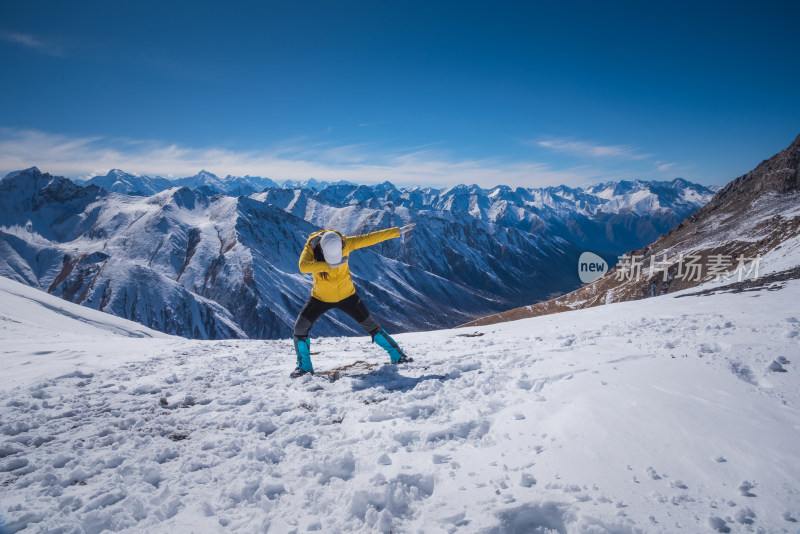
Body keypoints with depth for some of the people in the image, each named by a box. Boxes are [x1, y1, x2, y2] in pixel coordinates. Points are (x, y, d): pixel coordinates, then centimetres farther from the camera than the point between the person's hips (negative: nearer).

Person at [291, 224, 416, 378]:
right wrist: (331, 265, -47)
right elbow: (303, 266, -42)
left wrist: (398, 231, -17)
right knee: (300, 327, -10)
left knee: (370, 325, 2)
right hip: (321, 298, 0)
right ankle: (304, 366, 9)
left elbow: (370, 238, -18)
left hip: (346, 295, 0)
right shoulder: (311, 247, -23)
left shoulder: (345, 244, -21)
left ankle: (397, 355, 17)